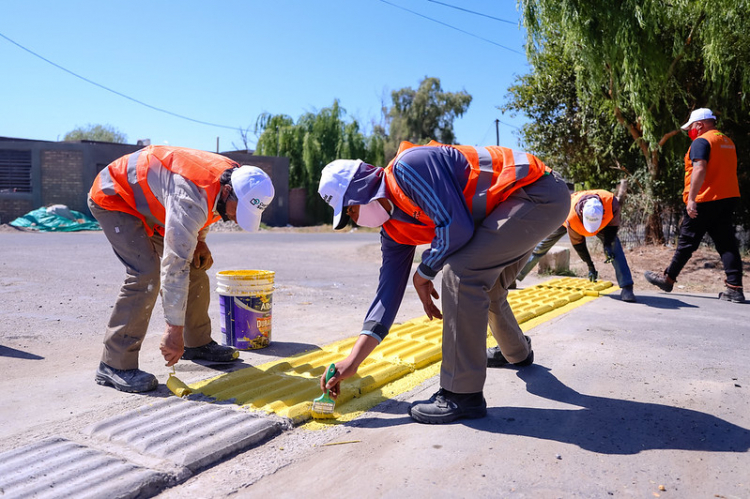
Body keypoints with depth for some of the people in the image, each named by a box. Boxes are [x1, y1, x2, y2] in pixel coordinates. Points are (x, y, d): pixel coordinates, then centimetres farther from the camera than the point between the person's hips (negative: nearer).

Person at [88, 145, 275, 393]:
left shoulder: (234, 179, -12)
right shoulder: (192, 196, -40)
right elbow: (175, 265, -41)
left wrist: (199, 241, -5)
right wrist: (174, 328, -39)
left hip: (148, 202, 9)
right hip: (114, 197, -9)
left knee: (194, 267, 3)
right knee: (146, 273, -24)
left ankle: (197, 343, 17)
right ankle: (115, 365, -15)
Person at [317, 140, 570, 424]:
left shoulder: (408, 167, -23)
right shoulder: (393, 227, 4)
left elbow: (456, 227, -28)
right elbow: (389, 290, 3)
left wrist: (423, 274, -10)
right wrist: (352, 361, 1)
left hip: (540, 194, -10)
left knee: (460, 272, -23)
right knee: (482, 288, 22)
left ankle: (462, 394, -14)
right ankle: (516, 352, 52)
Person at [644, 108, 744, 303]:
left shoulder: (701, 142, -10)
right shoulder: (728, 142, 17)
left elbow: (699, 170, -22)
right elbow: (725, 171, 21)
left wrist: (691, 198, -23)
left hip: (705, 201, -8)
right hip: (728, 199, 8)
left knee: (687, 242, 4)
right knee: (727, 243, 4)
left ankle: (668, 278, 17)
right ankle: (735, 288, 0)